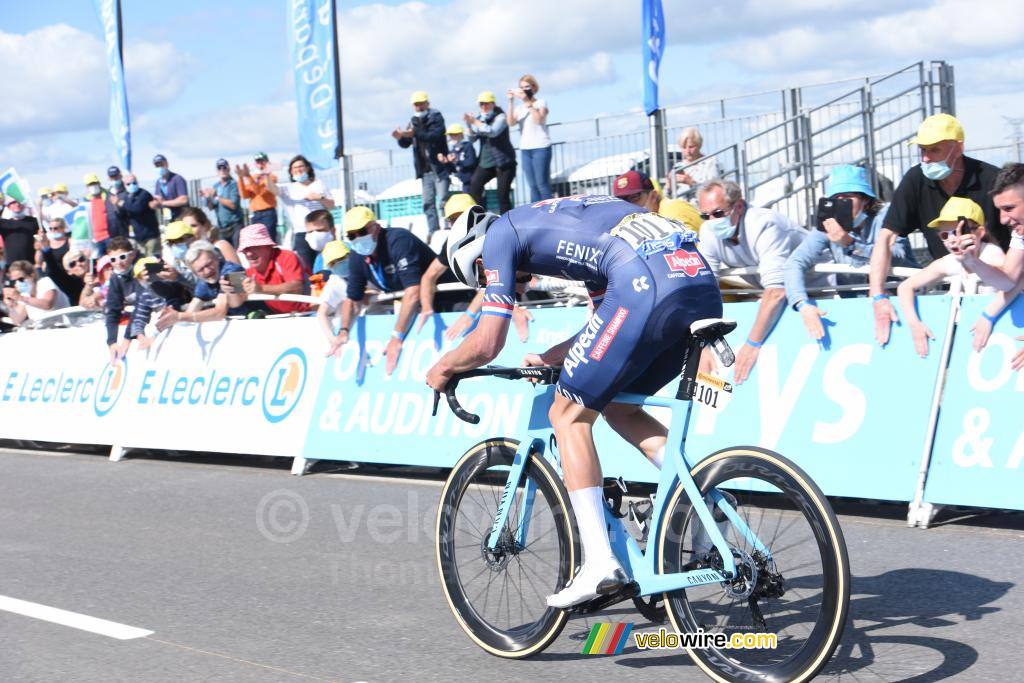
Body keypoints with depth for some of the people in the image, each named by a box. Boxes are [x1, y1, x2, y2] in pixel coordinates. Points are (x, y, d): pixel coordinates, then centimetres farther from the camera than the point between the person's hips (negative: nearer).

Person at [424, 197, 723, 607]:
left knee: (570, 416, 6)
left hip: (648, 284, -8)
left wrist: (443, 367, 28)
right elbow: (610, 324, 37)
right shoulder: (564, 220, 36)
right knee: (618, 407, 24)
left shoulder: (500, 234, 14)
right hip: (705, 284, 8)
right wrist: (551, 358, 42)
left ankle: (599, 563, 0)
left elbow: (488, 343, 9)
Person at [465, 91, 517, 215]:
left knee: (503, 194, -9)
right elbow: (472, 138, 4)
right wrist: (469, 124, -12)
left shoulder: (500, 117, -5)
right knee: (474, 187, -7)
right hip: (486, 161, 6)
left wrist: (475, 122, -21)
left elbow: (492, 131, -23)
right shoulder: (479, 118, 11)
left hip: (504, 162, -6)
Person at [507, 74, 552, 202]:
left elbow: (539, 119, -15)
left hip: (541, 147, -5)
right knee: (533, 186, 4)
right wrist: (511, 101, -8)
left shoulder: (541, 103, 3)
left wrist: (527, 101, -16)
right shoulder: (519, 108, 15)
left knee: (542, 184, -10)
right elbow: (511, 122, -2)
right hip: (525, 149, 5)